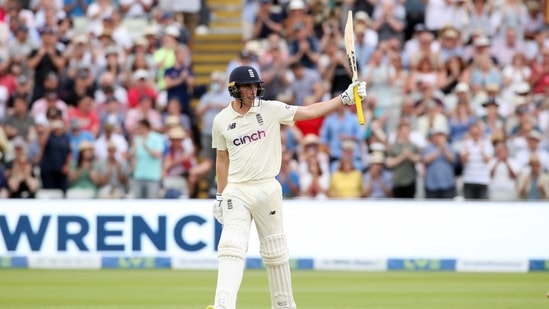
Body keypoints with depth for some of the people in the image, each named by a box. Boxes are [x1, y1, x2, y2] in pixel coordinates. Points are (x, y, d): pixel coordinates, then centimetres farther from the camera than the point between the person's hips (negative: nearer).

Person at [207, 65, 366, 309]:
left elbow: (310, 112, -2)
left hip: (267, 189, 0)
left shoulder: (271, 110, -1)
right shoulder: (221, 121, 2)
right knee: (231, 248, -14)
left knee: (275, 251, 8)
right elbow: (222, 159, 13)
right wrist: (220, 195, 13)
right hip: (236, 192, 0)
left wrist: (345, 98, -12)